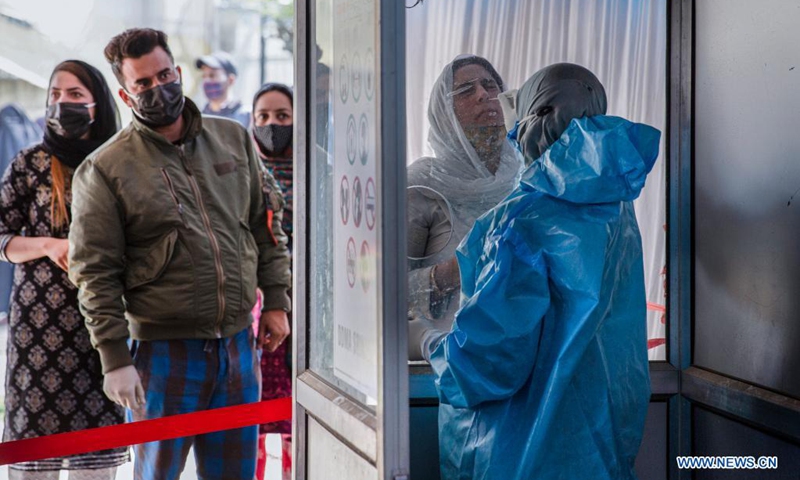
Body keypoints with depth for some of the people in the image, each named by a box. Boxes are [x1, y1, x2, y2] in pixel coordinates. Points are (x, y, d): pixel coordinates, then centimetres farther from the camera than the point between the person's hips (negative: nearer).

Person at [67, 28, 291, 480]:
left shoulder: (234, 139, 7)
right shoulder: (105, 169, -6)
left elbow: (266, 225, 15)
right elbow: (96, 273, -7)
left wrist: (276, 301, 8)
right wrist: (115, 359, -12)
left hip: (239, 341, 4)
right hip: (165, 351, -4)